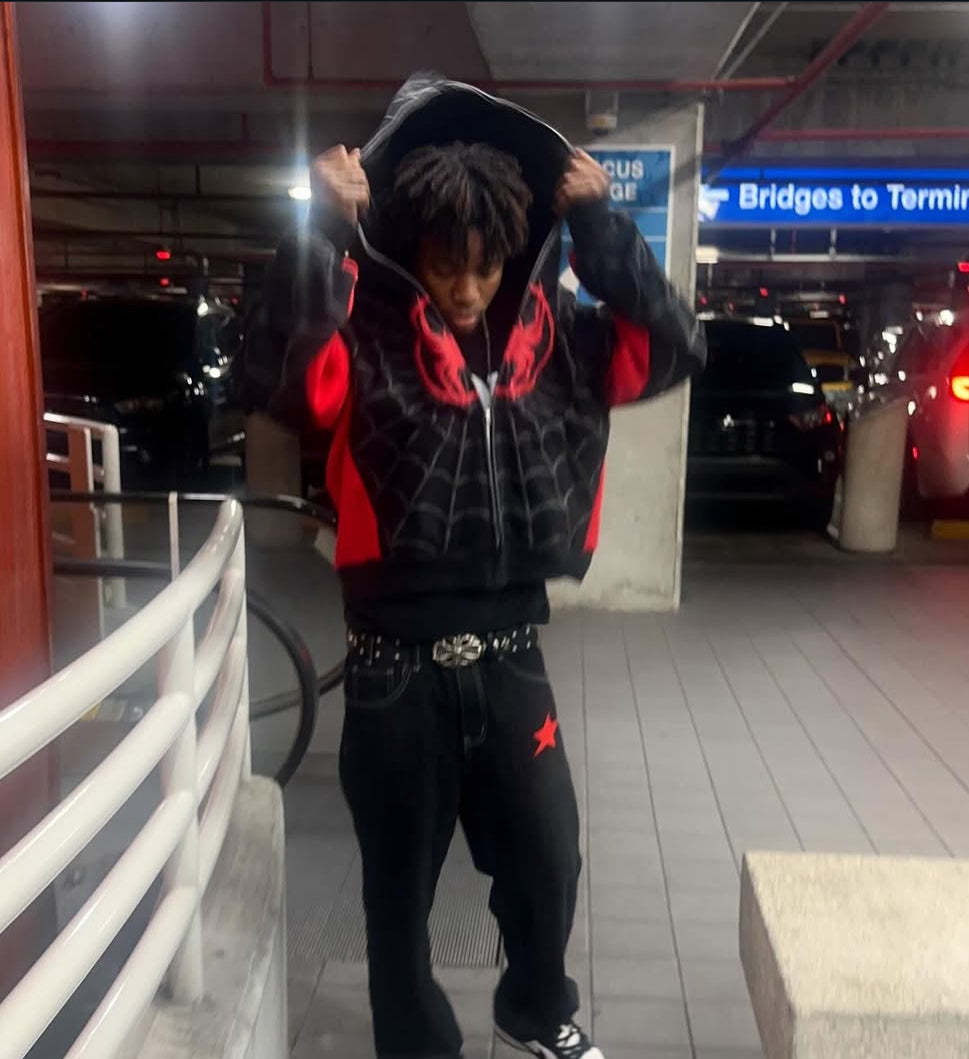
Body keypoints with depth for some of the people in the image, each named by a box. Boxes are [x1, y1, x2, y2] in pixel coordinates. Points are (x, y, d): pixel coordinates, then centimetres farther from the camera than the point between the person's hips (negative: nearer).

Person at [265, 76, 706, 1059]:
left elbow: (673, 348, -6)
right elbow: (293, 375, -29)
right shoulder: (369, 339, -10)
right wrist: (324, 228, -28)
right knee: (402, 888, 15)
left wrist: (600, 223, -10)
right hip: (397, 670, -3)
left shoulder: (555, 338, 2)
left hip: (510, 659, 4)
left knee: (547, 863, 20)